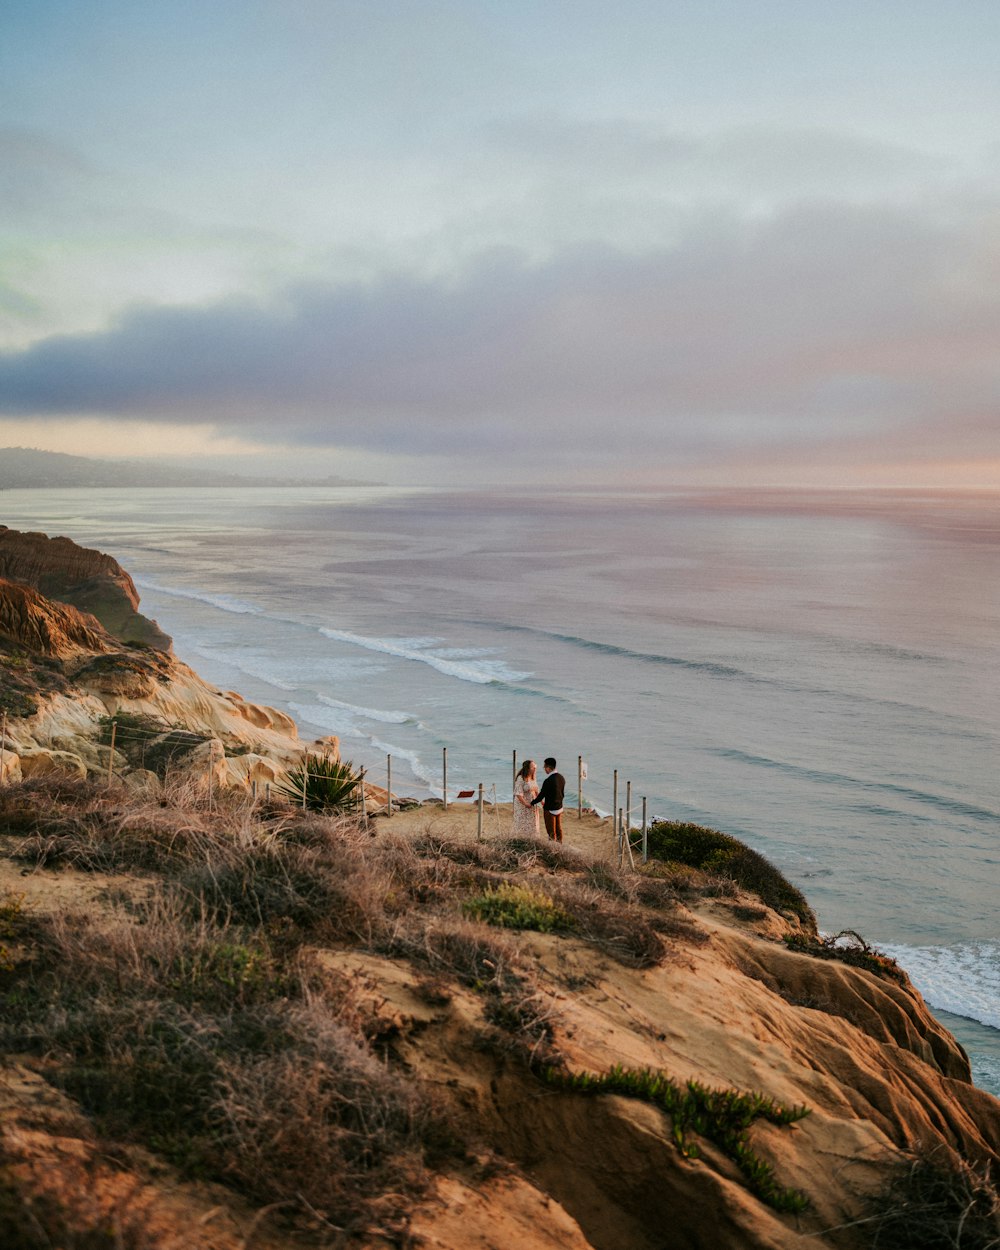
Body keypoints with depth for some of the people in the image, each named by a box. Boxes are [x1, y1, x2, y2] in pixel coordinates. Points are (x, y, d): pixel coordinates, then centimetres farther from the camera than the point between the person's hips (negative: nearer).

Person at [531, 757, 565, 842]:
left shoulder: (548, 781, -25)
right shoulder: (561, 777, 0)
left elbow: (541, 796, -18)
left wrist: (532, 803, -1)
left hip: (550, 809, -7)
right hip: (559, 808, 7)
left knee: (551, 832, 3)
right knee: (558, 829, 17)